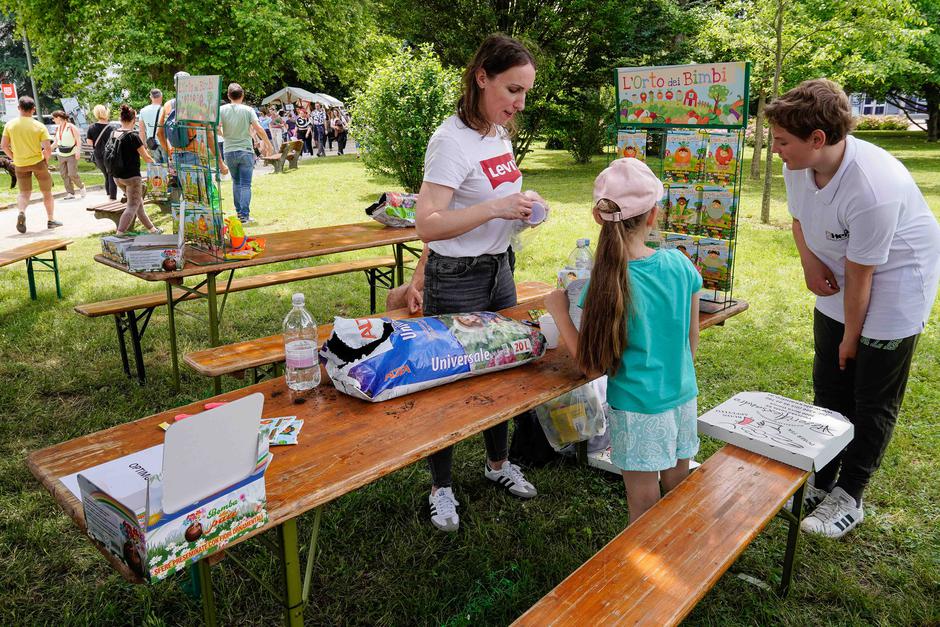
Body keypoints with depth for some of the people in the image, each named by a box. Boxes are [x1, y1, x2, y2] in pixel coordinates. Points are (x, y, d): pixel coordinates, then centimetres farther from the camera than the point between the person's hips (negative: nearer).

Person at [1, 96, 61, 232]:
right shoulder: (39, 126, -11)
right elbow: (48, 148, -17)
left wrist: (14, 158, 11)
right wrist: (46, 159, 1)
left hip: (20, 164, 2)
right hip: (38, 162, -2)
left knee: (24, 192, 12)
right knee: (46, 192, 15)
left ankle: (21, 212, -17)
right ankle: (51, 220, 23)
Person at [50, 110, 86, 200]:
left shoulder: (71, 127, -7)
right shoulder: (57, 128, 11)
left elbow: (78, 140, -9)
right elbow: (56, 142, 19)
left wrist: (78, 151, -20)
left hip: (71, 154, -6)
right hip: (61, 155, 7)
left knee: (72, 174, -13)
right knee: (64, 175, 1)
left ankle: (81, 187, 13)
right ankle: (70, 193, 4)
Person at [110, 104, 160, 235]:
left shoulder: (113, 134, 3)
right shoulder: (133, 136, -16)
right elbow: (146, 158, -9)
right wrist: (153, 161, 11)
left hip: (117, 176, 7)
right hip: (131, 176, -7)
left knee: (139, 203, 19)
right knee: (132, 206, -1)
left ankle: (152, 229, 30)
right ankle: (119, 235, -10)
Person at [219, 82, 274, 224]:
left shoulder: (222, 110, -1)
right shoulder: (248, 110, -5)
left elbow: (216, 128, -10)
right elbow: (259, 129, -12)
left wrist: (224, 135, 11)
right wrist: (268, 144, -1)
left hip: (229, 152, 2)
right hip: (246, 151, -2)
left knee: (236, 182, 19)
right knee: (245, 185, -1)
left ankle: (239, 212, 23)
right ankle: (245, 216, -6)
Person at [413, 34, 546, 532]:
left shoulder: (500, 134, 7)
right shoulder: (452, 140, -20)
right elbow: (428, 225, -27)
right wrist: (496, 208, -31)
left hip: (500, 272, 8)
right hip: (457, 283, -8)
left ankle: (498, 462, 42)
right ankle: (441, 488, 25)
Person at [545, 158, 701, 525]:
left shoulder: (606, 284, -20)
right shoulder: (680, 265, -8)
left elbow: (594, 367, -13)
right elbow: (692, 341, 4)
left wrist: (559, 312, -5)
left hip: (638, 410, -5)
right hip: (684, 399, 5)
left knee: (644, 511, 12)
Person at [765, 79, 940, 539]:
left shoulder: (872, 189, -36)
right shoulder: (799, 164, -14)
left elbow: (860, 276, -25)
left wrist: (851, 337, -12)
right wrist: (809, 260, -12)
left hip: (895, 281, -7)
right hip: (838, 279, 8)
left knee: (873, 401, 4)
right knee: (829, 388, 14)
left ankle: (849, 497, 19)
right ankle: (820, 481, 30)